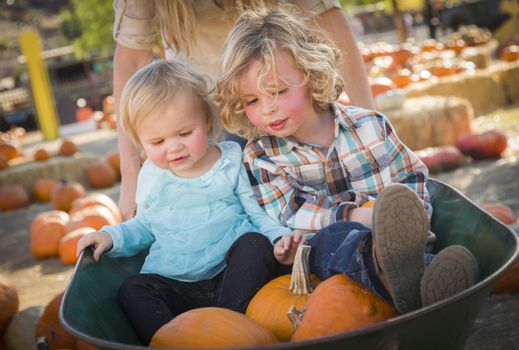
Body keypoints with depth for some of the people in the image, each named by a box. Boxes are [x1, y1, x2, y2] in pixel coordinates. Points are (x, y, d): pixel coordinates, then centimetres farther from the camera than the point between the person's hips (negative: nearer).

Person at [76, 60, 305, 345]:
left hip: (232, 276, -2)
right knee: (133, 290, -19)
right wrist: (112, 237, 5)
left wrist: (280, 237, -18)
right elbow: (144, 227, 23)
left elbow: (257, 213, 3)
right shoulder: (151, 177, 9)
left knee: (255, 243, -27)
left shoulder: (231, 162, 0)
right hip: (175, 287, 2)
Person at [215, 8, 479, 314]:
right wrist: (354, 216, -23)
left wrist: (407, 217, -7)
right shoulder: (260, 155, 4)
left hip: (380, 240, 2)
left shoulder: (368, 125, 8)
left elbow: (413, 177, 15)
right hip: (320, 254, -2)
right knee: (335, 238, -38)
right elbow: (290, 214, -9)